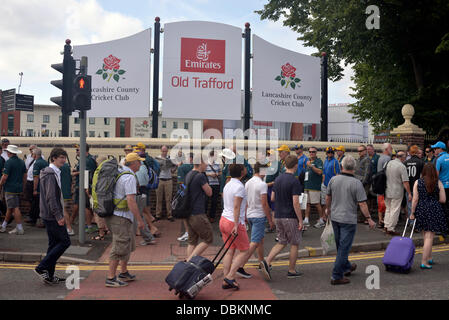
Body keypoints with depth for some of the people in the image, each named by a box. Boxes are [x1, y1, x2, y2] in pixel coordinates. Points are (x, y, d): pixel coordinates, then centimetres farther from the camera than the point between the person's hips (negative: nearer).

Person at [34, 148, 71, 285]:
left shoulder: (54, 173, 16)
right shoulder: (51, 174, -16)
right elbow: (51, 197, -23)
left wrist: (59, 214, 21)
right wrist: (59, 216, -23)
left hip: (49, 215, 10)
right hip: (52, 215, -10)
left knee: (54, 243, 12)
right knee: (65, 241, -6)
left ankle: (49, 275, 18)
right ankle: (41, 268, -3)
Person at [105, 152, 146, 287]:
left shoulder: (118, 173, 12)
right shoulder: (130, 177, -18)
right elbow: (131, 201, -23)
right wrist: (140, 220, -18)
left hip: (114, 214, 10)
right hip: (121, 217, -10)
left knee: (129, 244, 20)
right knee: (120, 247, -3)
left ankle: (124, 273, 30)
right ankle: (110, 278, 5)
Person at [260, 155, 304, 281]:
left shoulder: (278, 179, 6)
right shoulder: (294, 181, -16)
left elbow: (272, 198, 12)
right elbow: (295, 203, -20)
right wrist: (300, 220, -13)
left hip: (278, 216, 7)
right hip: (291, 217, -7)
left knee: (282, 242, 15)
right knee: (294, 243, 10)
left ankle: (266, 261, -3)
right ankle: (292, 271, 18)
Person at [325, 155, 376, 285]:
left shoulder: (333, 180, -2)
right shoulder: (356, 183, -15)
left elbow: (328, 197, 9)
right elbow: (362, 204, -16)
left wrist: (328, 210, 25)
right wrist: (369, 219, -6)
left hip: (334, 217, 6)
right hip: (348, 220, -5)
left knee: (340, 246, 21)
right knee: (343, 248, 1)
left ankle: (346, 267, 41)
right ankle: (336, 276, 4)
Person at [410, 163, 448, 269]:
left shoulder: (417, 182, -1)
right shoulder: (438, 183, -3)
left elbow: (415, 199, -4)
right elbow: (443, 200, -2)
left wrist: (412, 213, 3)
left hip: (421, 210, 2)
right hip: (434, 211, -2)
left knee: (426, 236, 17)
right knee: (429, 237, 0)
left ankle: (429, 258, 26)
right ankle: (424, 262, 0)